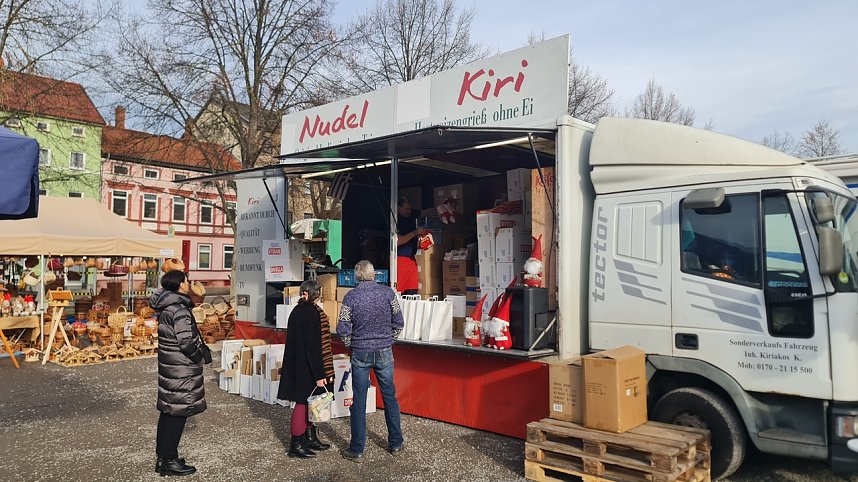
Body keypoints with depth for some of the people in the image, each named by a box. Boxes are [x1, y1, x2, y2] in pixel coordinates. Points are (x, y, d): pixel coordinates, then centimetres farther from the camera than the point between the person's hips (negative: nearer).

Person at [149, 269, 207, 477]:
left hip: (168, 365, 10)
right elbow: (186, 342, -21)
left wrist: (201, 347, 11)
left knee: (168, 411, 16)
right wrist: (201, 358, -5)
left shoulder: (166, 307, 10)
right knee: (177, 413, -1)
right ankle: (169, 461, 7)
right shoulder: (179, 310, -20)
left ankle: (163, 457, 25)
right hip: (181, 369, -10)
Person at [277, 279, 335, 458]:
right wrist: (319, 375, -19)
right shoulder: (311, 313, -21)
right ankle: (296, 445, 10)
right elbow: (313, 347, -22)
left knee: (309, 403, 18)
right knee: (303, 403, 0)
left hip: (298, 365, 10)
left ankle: (310, 438, 29)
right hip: (307, 368, -10)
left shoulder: (298, 311, 8)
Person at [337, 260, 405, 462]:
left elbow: (343, 330, -8)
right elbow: (398, 322, 0)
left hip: (360, 353, -1)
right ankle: (396, 443, 23)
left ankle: (357, 450, 13)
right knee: (389, 397, 13)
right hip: (384, 352, 1)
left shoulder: (350, 297, -9)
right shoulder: (387, 292, -5)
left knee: (359, 401, 6)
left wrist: (351, 345, 9)